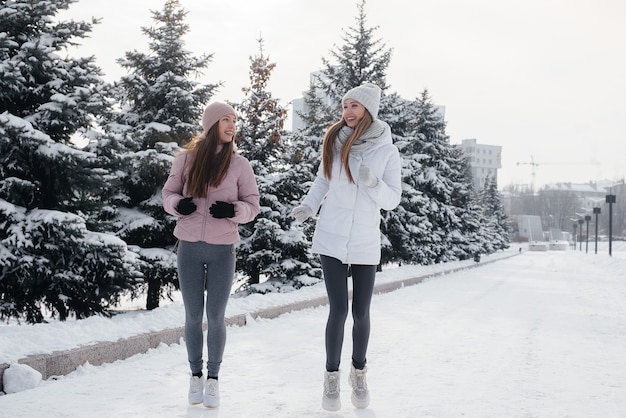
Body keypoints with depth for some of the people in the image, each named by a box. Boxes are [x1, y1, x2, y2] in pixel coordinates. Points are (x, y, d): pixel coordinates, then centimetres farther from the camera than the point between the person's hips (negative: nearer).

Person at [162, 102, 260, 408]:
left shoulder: (239, 164, 0)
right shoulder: (186, 159, 1)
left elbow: (252, 205, 3)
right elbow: (168, 193, 9)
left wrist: (233, 210, -18)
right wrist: (178, 204, -13)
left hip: (222, 250, -1)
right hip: (189, 248, 1)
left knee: (215, 316, 3)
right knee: (193, 315, 8)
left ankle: (213, 377, 18)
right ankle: (195, 375, 23)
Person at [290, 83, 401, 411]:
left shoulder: (387, 152, -2)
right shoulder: (335, 142, 1)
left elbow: (392, 200, -2)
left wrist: (373, 182, -21)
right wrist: (308, 205, -2)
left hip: (365, 245, 0)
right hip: (331, 240, 0)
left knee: (361, 313, 5)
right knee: (338, 310, -3)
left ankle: (359, 374, 26)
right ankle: (332, 378, 12)